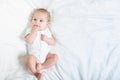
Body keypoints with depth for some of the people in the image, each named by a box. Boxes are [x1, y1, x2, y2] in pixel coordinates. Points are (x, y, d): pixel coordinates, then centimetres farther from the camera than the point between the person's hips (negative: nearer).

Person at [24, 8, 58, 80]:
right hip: (34, 55, -3)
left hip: (46, 55, 4)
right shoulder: (30, 30, 0)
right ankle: (37, 73, -21)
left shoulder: (47, 31, 8)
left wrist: (46, 39, -14)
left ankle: (41, 67, -23)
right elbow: (29, 41, -18)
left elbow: (53, 42, 4)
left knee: (55, 56, -18)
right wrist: (34, 31, -19)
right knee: (30, 58, -33)